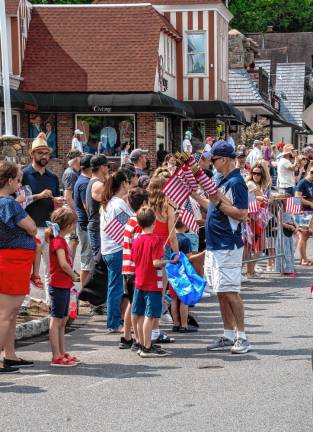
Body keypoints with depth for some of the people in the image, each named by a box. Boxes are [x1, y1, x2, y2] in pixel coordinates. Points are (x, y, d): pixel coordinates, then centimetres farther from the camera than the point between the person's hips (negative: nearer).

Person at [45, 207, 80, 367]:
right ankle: (56, 357, -3)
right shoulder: (59, 241, -16)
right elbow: (63, 264, -25)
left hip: (63, 285, 10)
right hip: (59, 285, -10)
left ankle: (62, 353, 23)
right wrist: (74, 276, -10)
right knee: (56, 320, -6)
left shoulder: (59, 239, 14)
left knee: (62, 321, 15)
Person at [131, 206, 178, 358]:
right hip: (153, 284, -7)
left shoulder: (136, 241, 5)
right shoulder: (155, 240, -15)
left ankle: (143, 345, 21)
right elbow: (156, 262, -21)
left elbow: (134, 260, 11)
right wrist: (171, 261, -9)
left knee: (140, 315, 12)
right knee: (150, 316, -5)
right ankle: (147, 348, -4)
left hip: (139, 282, 7)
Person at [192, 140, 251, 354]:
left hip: (228, 248, -10)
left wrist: (218, 202, -23)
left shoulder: (236, 183, -15)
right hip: (215, 246, 10)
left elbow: (242, 214, -21)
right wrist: (196, 196, 25)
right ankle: (228, 336, 17)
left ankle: (242, 337, -3)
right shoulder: (224, 182, 15)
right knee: (222, 293, 12)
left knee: (230, 292, -9)